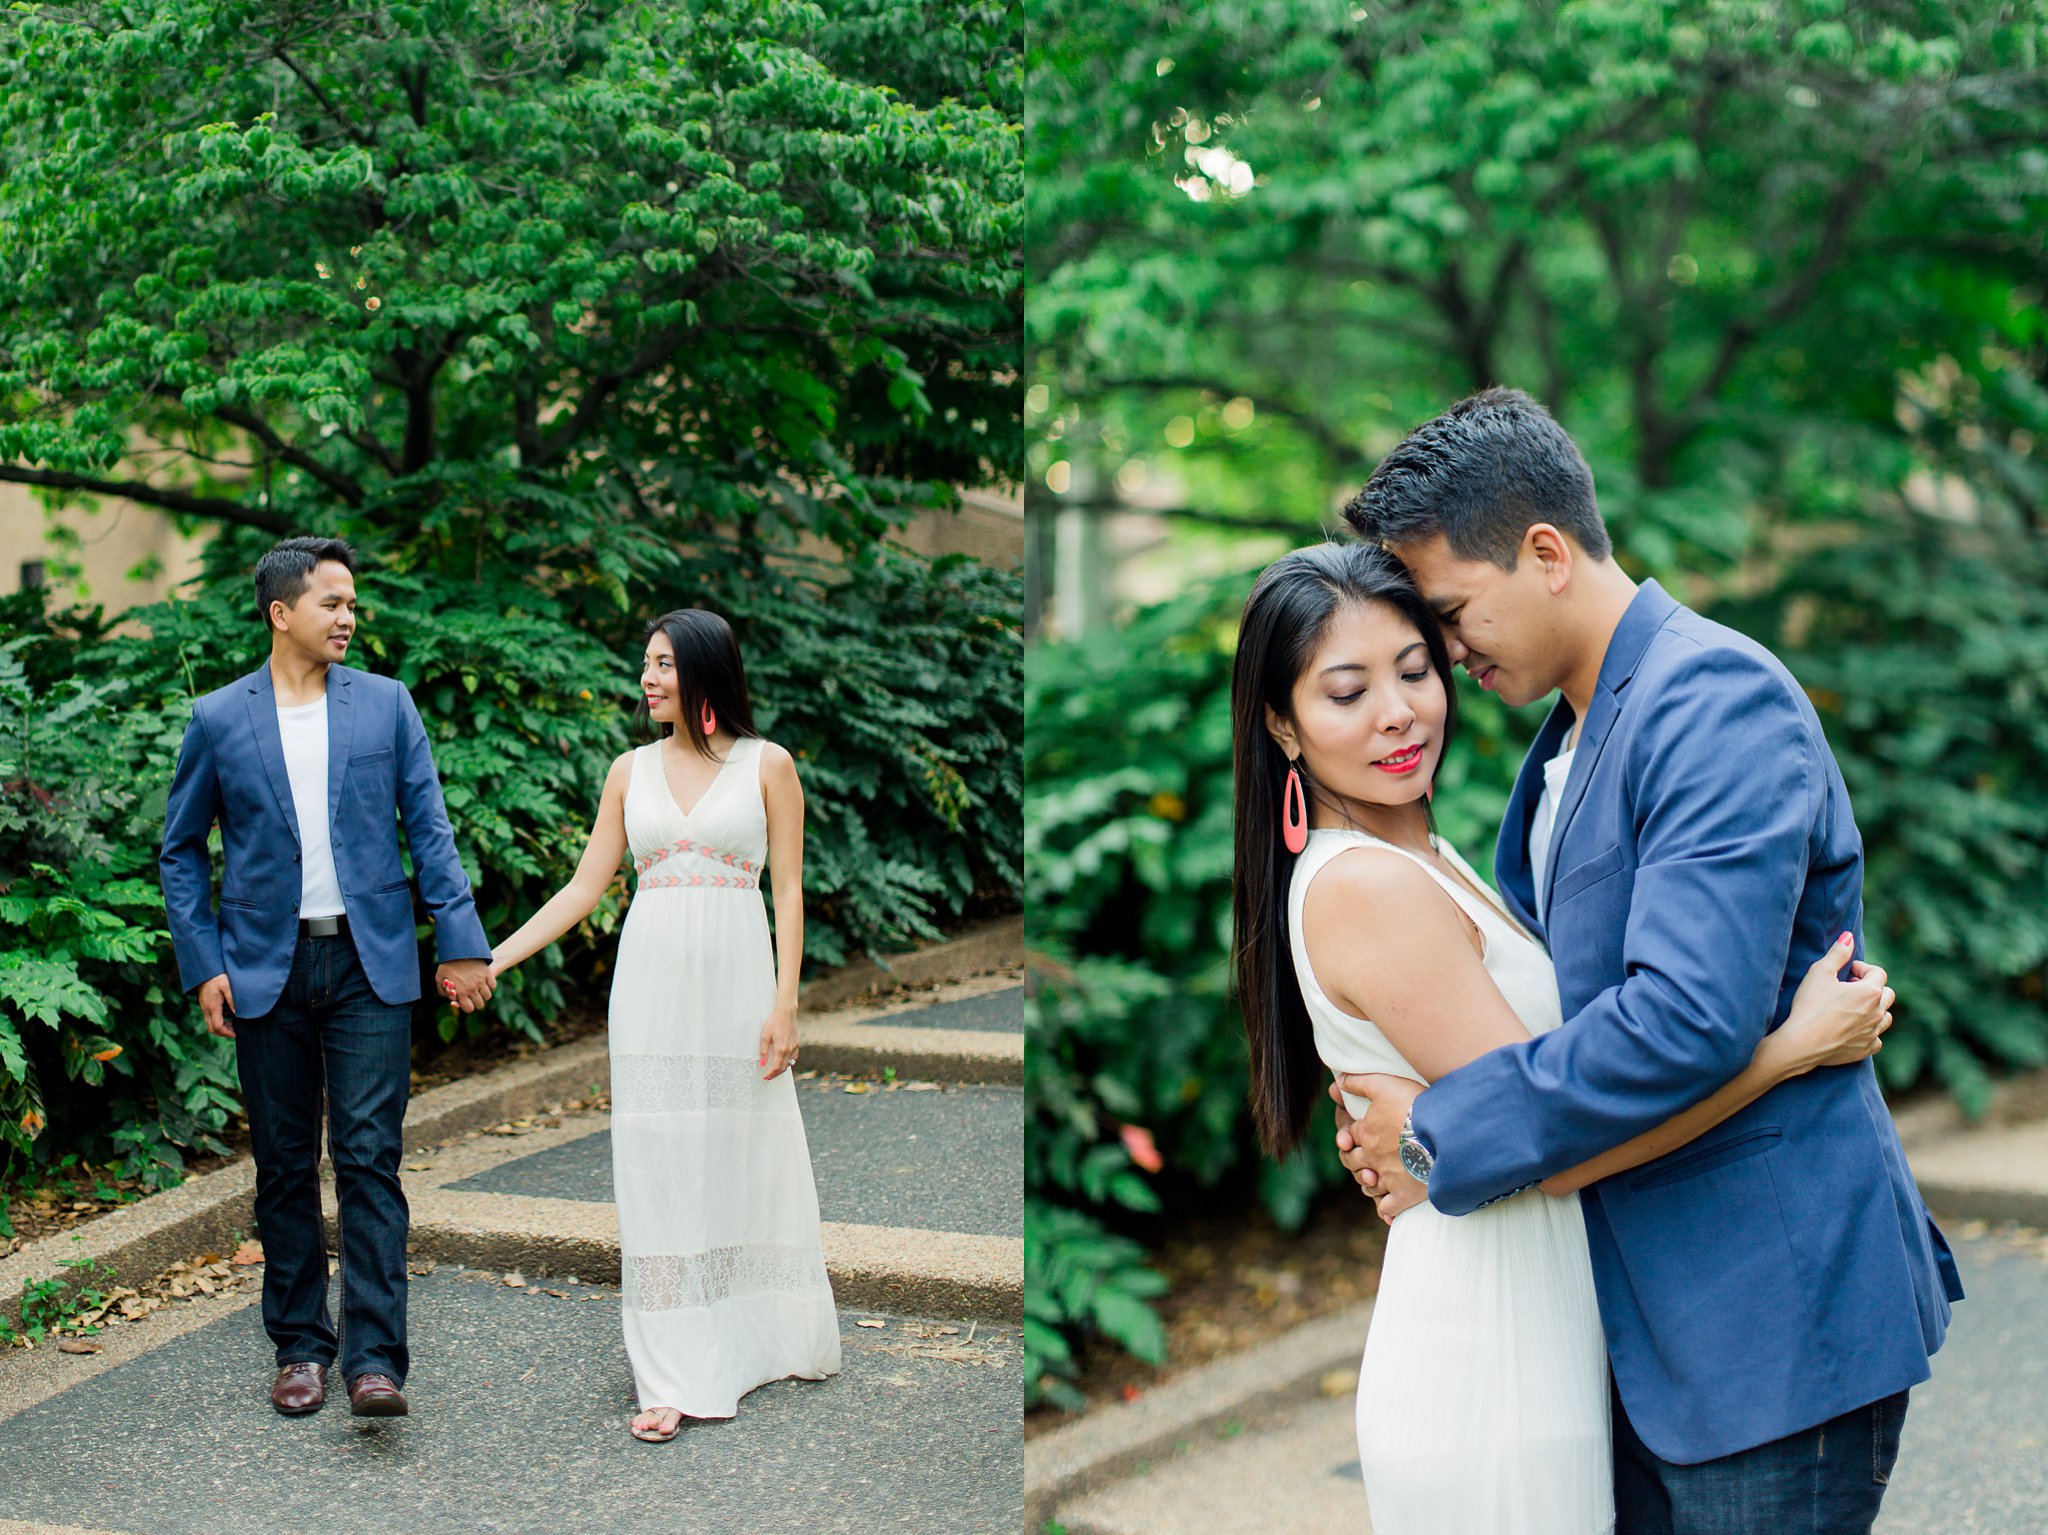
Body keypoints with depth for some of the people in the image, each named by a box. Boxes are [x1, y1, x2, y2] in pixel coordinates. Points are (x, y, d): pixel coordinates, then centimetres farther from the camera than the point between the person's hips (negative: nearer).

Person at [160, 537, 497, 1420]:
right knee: (284, 1169, 8)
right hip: (266, 969, 1)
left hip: (370, 962, -1)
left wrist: (461, 942, -3)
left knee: (370, 1161, -7)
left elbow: (429, 830, 4)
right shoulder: (218, 719, 3)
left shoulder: (386, 704, 5)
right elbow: (181, 851, 9)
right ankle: (299, 1347, 21)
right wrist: (202, 965, -1)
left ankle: (373, 1358, -6)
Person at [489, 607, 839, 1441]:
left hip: (736, 982, -2)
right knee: (660, 1169, 1)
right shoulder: (632, 771, 9)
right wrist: (494, 959, 3)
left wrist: (785, 1003, -9)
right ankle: (677, 1377, 4)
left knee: (748, 1159, 5)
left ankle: (777, 1335, 25)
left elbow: (788, 892, -1)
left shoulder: (767, 765, 1)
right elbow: (585, 887, 10)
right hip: (652, 983, 2)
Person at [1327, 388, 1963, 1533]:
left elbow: (1691, 1018, -29)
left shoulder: (1718, 698, -19)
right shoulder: (1574, 732, 12)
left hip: (1775, 1311, -9)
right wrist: (1400, 1101, -1)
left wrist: (1438, 1140, -19)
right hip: (1654, 1311, 9)